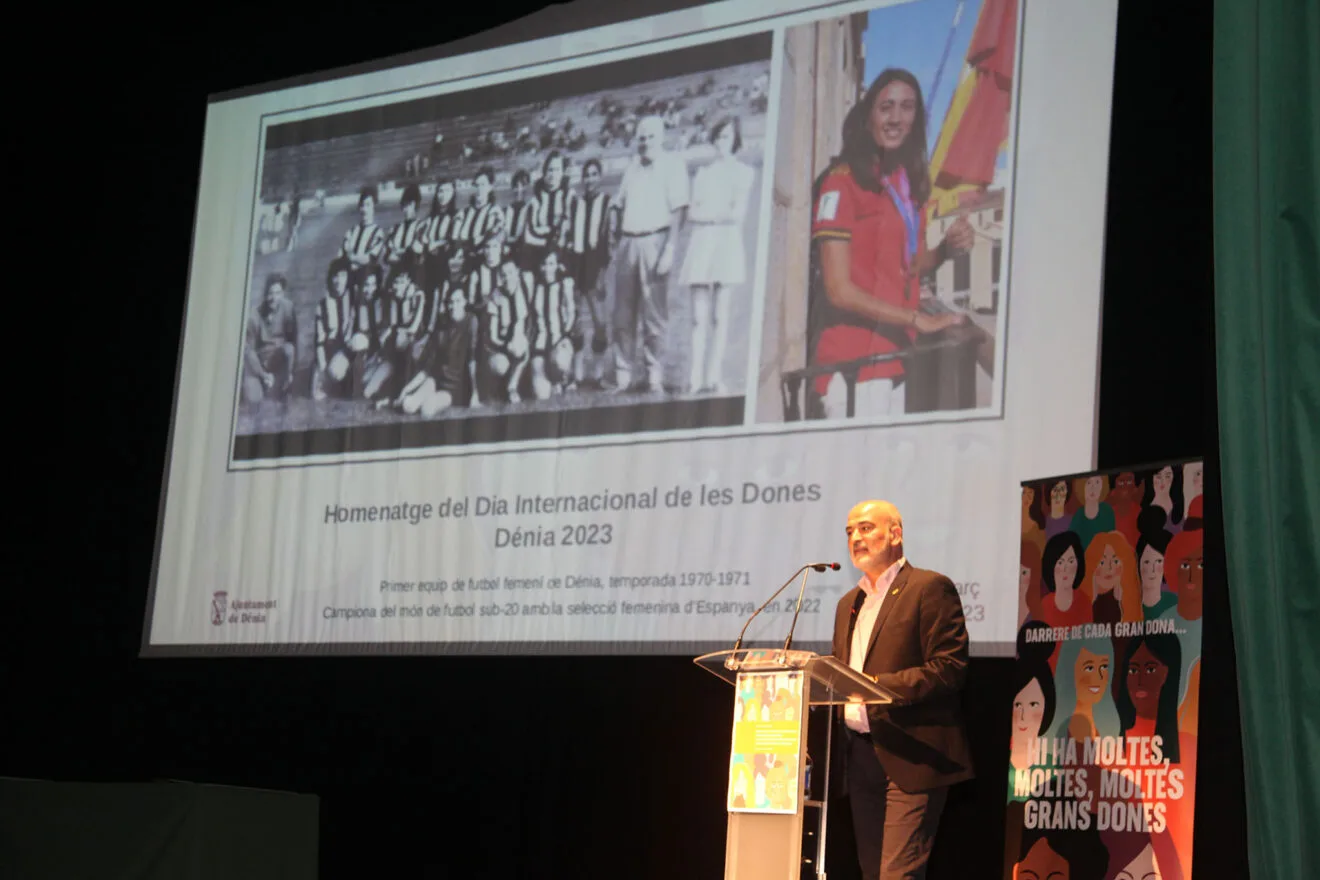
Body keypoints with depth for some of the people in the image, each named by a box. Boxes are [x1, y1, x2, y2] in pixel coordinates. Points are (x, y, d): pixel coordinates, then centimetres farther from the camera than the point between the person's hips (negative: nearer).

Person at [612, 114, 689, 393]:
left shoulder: (673, 165, 0)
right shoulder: (633, 166, 17)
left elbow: (678, 210, -7)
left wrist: (669, 250, -15)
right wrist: (619, 244, 11)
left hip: (654, 241, -5)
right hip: (628, 242, 5)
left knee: (653, 312, -5)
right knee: (623, 312, 4)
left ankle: (655, 376, -1)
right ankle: (622, 375, 8)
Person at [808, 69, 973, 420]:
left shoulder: (910, 181, 13)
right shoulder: (843, 181, -10)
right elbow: (839, 290, -14)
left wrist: (947, 248, 2)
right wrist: (918, 319, -16)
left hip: (895, 357, 7)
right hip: (852, 361, -7)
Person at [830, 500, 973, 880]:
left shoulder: (930, 588, -4)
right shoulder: (848, 604, 21)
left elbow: (950, 667, -13)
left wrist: (879, 686, -19)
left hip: (911, 759, -8)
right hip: (861, 759, 8)